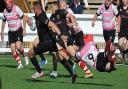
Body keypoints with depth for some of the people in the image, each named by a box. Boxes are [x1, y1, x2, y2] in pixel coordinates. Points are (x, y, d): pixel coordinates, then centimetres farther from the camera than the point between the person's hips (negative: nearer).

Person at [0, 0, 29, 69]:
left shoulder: (16, 8, -14)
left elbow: (23, 18, -10)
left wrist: (24, 29, -17)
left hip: (18, 30, -5)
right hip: (11, 32, 5)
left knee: (18, 46, -21)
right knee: (13, 49, -3)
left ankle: (25, 56, 7)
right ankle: (20, 64, 7)